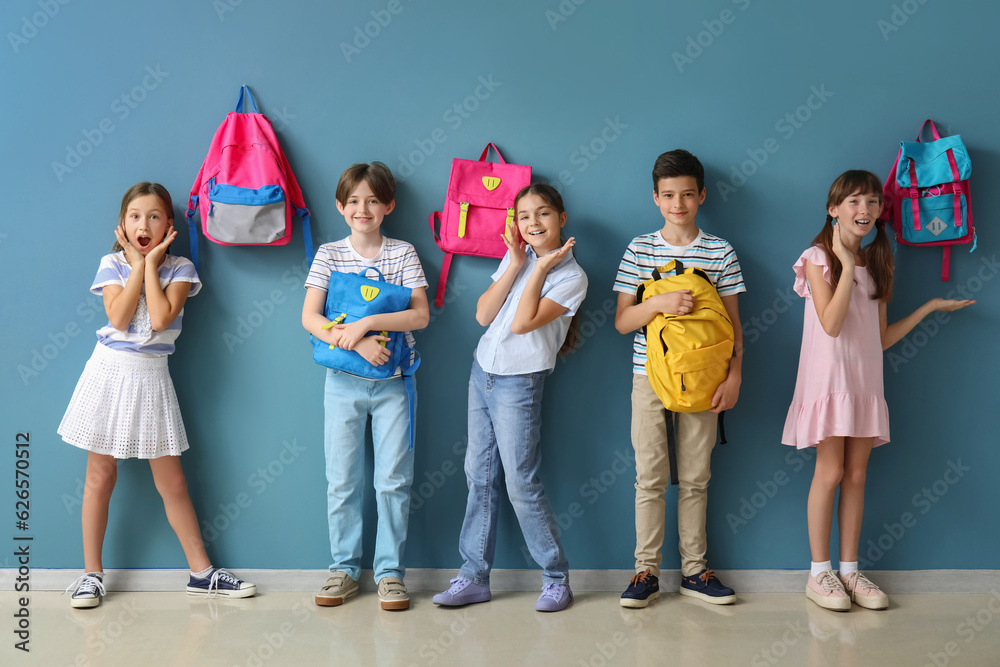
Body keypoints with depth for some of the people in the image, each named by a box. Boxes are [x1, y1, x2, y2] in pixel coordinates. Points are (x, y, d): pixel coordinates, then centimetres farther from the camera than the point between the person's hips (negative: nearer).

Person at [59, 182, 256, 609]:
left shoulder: (179, 268, 0)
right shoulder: (112, 264, 1)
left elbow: (161, 318, -16)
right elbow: (118, 318, -15)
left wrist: (152, 262, -10)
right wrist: (138, 264, -10)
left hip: (151, 376, 0)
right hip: (110, 371, 0)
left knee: (172, 482, 5)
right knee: (100, 477, 6)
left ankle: (202, 572, 14)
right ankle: (92, 574, 19)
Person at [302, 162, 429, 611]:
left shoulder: (403, 253, 1)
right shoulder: (329, 254, 2)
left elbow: (421, 315, -8)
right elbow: (310, 318, -7)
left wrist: (366, 323, -19)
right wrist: (357, 343, -20)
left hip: (392, 382, -1)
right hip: (343, 382, 1)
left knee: (393, 480, 3)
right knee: (342, 480, 7)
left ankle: (390, 571, 14)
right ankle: (344, 568, 20)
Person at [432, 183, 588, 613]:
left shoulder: (571, 276, -9)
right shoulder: (516, 258, 10)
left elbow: (522, 323, -20)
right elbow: (483, 315, 0)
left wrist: (540, 268, -15)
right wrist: (515, 265, -5)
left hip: (520, 383, -6)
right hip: (483, 370, 6)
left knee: (521, 483, -5)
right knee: (479, 476, 8)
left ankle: (556, 578, 11)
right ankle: (474, 577, 16)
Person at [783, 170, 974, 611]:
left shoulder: (875, 264, 13)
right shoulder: (818, 259, -4)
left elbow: (882, 338, 12)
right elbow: (831, 324, -18)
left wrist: (931, 306, 14)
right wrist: (847, 265, -16)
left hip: (865, 382, 6)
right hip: (829, 378, -5)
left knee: (856, 475, 7)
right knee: (830, 474, -5)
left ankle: (849, 570, 14)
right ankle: (819, 572, 6)